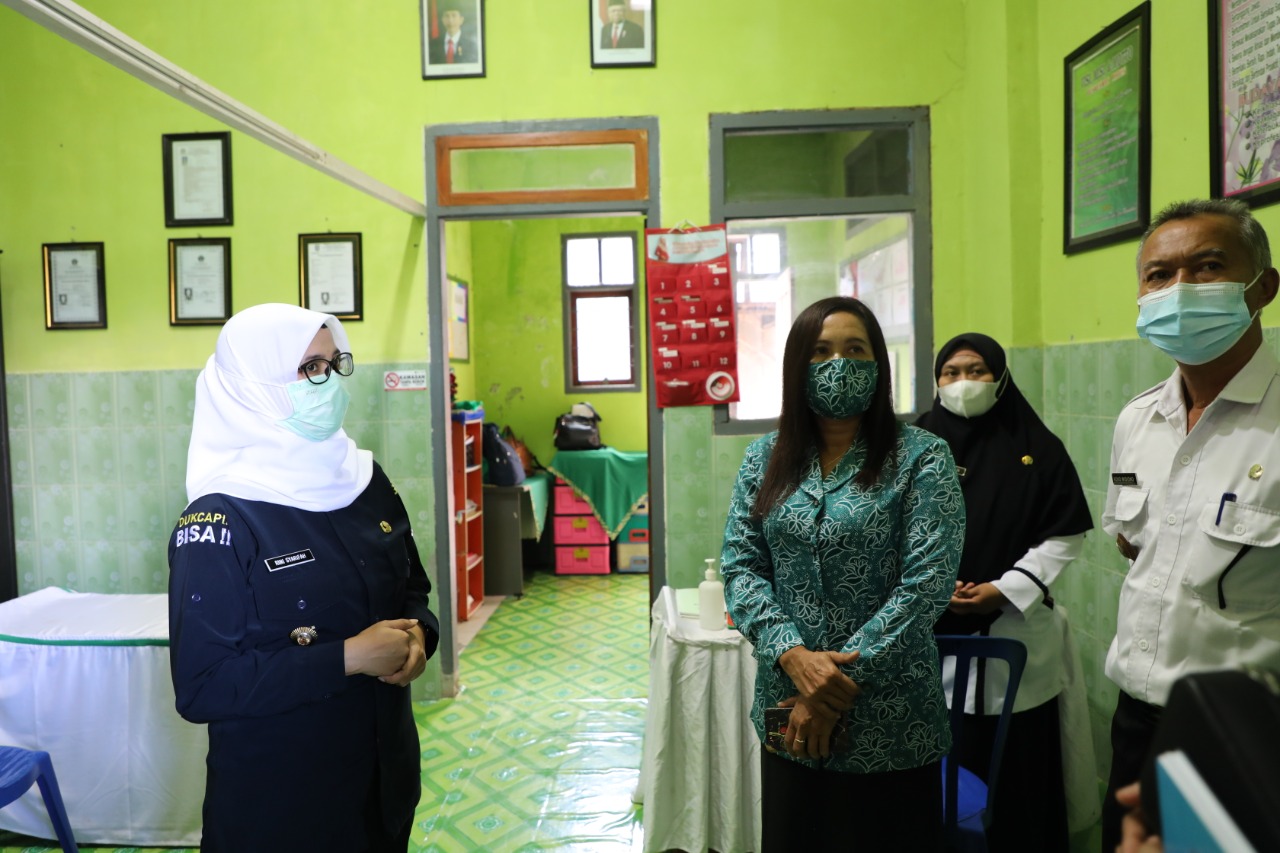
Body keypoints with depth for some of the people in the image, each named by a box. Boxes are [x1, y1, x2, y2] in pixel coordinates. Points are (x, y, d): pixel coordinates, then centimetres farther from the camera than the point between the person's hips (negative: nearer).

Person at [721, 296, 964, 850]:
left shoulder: (921, 458, -8)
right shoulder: (765, 459, 3)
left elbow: (928, 581, -14)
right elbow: (739, 566, -1)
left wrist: (838, 687, -16)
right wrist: (794, 656, -17)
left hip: (890, 724, -3)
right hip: (788, 717, 4)